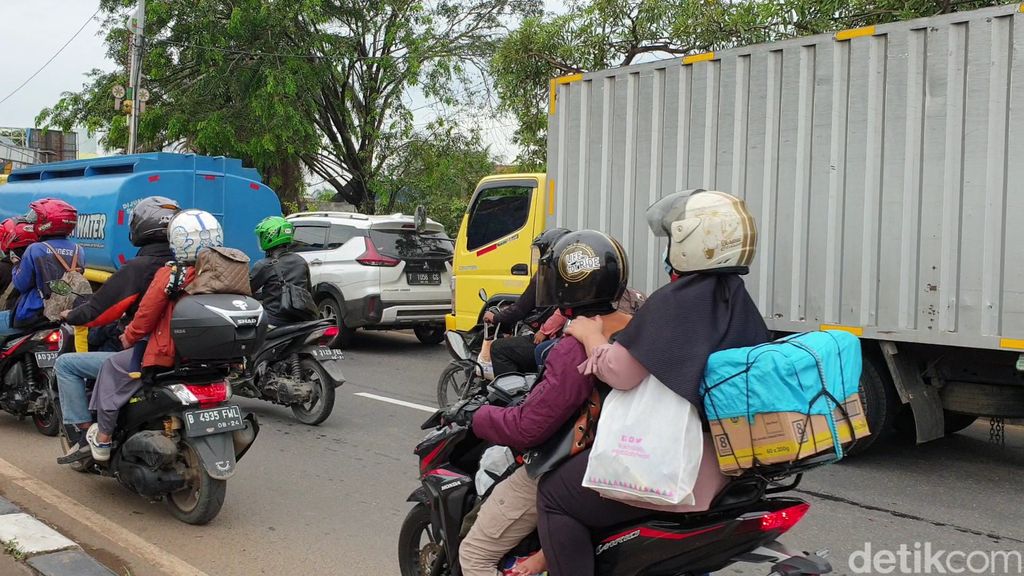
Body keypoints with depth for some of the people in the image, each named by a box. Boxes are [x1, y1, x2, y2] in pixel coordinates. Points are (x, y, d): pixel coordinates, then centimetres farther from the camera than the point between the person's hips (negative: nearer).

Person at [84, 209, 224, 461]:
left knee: (112, 366, 17)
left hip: (168, 354, -6)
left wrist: (129, 337, 9)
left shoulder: (170, 275, -13)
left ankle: (103, 437, 20)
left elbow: (146, 315, -9)